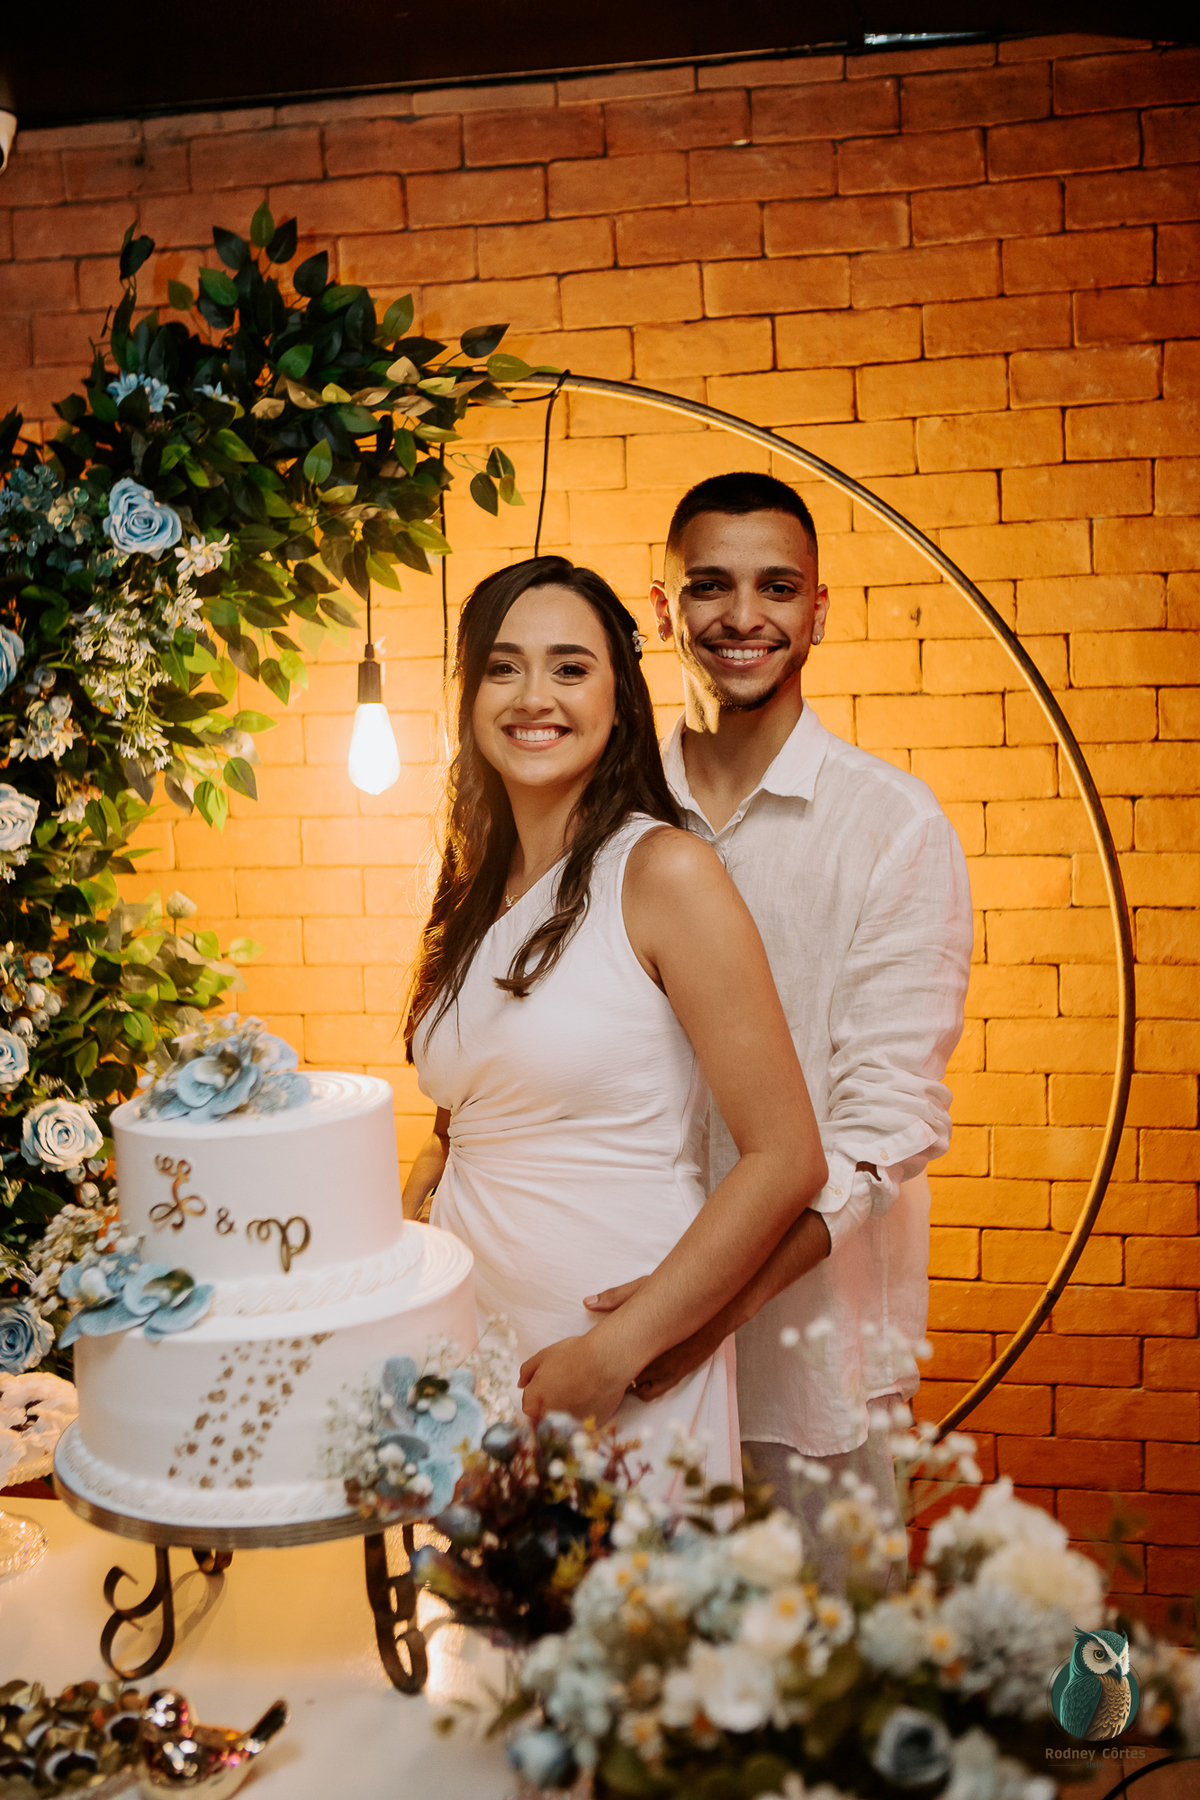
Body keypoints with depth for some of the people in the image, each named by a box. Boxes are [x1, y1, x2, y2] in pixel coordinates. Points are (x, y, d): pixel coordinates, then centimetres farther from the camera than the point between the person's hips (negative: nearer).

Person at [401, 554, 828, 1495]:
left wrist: (617, 1351, -17)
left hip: (630, 1382, -6)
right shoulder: (475, 895, 7)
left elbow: (787, 1158, -15)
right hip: (470, 1349, 6)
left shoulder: (664, 871, -12)